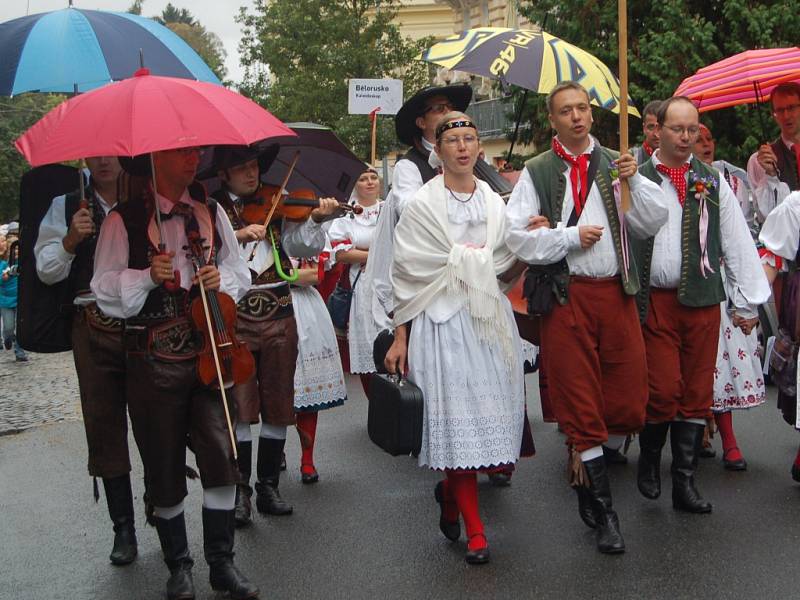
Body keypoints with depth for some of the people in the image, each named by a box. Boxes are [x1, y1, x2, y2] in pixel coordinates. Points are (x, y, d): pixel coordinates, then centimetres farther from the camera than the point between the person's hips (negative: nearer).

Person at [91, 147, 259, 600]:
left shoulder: (211, 214, 11)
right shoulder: (125, 220, -2)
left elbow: (239, 270, 17)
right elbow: (106, 288, -5)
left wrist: (223, 279, -5)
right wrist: (148, 277, -22)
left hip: (211, 353, 3)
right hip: (154, 359, -2)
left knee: (221, 455, -4)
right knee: (165, 467, 7)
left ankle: (223, 563, 11)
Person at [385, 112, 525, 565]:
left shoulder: (495, 203, 13)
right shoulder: (423, 204, 0)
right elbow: (406, 273, -2)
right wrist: (400, 337, -6)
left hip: (490, 318, 4)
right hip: (442, 319, -4)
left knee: (491, 414, 2)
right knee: (457, 417, -6)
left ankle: (450, 490, 30)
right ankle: (474, 529, 5)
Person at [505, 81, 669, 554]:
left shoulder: (615, 165, 12)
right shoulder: (537, 172, 4)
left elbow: (654, 222, 6)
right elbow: (516, 236, -5)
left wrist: (635, 180, -7)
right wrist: (570, 237, -9)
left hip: (617, 292, 3)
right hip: (566, 296, -3)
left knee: (630, 400, 2)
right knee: (579, 402, 2)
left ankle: (589, 467, 30)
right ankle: (603, 511, 13)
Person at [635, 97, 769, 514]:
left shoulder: (714, 183, 10)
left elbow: (738, 243, 9)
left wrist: (748, 302, 6)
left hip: (704, 301, 3)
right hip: (656, 302, -3)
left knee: (697, 394, 7)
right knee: (664, 390, -6)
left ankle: (685, 483, 17)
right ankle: (649, 460, 21)